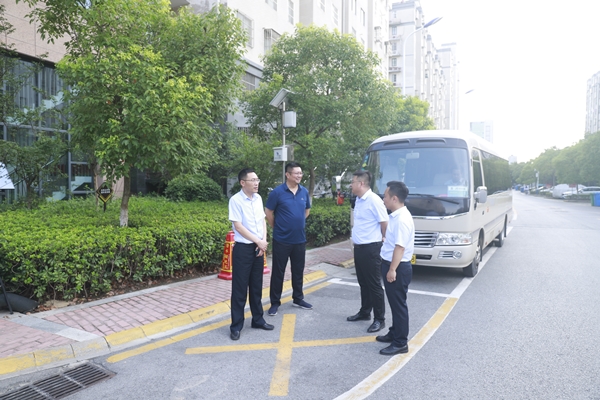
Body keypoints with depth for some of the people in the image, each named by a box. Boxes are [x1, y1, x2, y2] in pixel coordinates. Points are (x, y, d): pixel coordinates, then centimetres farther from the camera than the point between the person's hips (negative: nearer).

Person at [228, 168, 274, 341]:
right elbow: (238, 226, -15)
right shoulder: (236, 200, -13)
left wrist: (264, 241, -4)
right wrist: (258, 241, -13)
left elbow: (263, 221, 10)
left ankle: (258, 320, 30)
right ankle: (236, 326, 13)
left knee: (257, 286, 16)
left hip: (259, 248, 6)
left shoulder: (258, 198, 7)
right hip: (243, 248, -6)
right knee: (240, 288, 2)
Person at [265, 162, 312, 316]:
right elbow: (268, 212, -4)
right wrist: (277, 228, 4)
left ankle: (298, 298, 31)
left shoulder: (304, 192, 3)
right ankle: (275, 302, 17)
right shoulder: (277, 192, -12)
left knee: (298, 270, 15)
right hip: (281, 240, -4)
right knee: (278, 272, 5)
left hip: (300, 239, 5)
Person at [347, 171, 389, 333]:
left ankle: (380, 319, 12)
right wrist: (357, 241, 16)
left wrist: (380, 241, -2)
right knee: (363, 283, 19)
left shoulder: (374, 200, -18)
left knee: (374, 285, 1)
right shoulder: (358, 200, 10)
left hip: (370, 249, -9)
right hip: (359, 247, 9)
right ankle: (364, 312, 33)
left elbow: (385, 224, -15)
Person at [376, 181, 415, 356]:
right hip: (391, 264, 10)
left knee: (399, 304, 0)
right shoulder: (396, 215, 8)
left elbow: (400, 247, -26)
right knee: (394, 303, 21)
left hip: (398, 268, -10)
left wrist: (392, 269, -25)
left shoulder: (402, 219, -23)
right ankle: (394, 333, 36)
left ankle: (400, 343, 12)